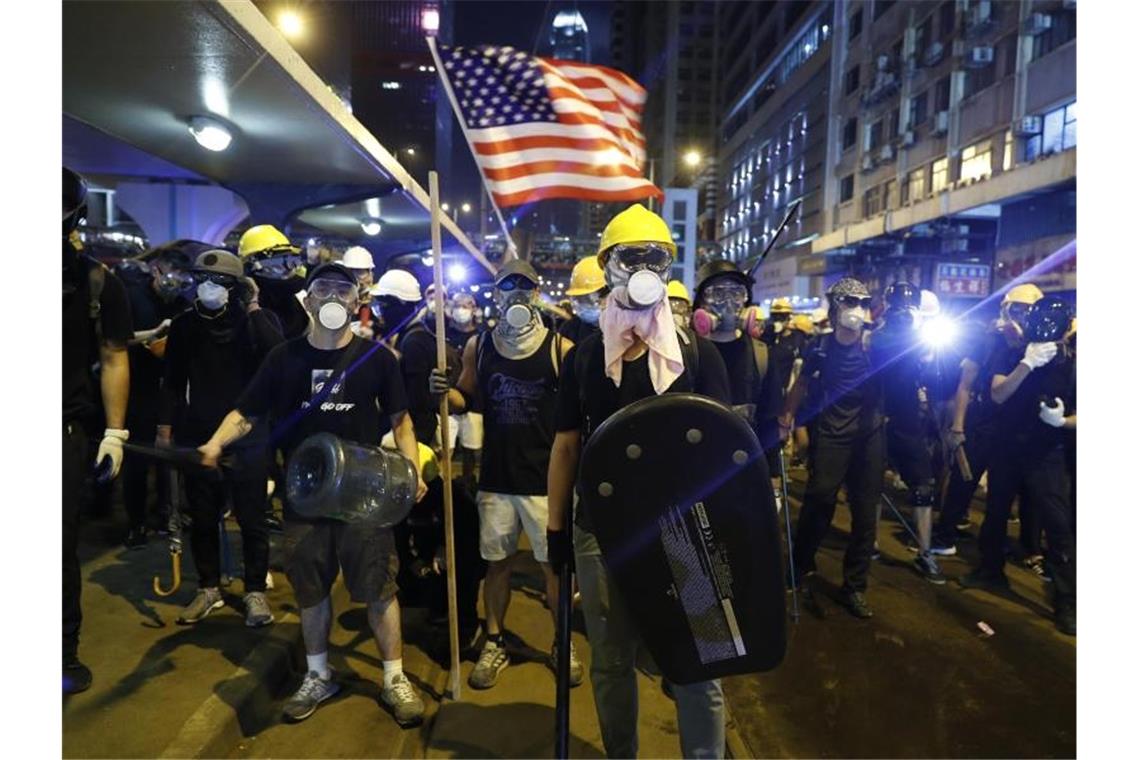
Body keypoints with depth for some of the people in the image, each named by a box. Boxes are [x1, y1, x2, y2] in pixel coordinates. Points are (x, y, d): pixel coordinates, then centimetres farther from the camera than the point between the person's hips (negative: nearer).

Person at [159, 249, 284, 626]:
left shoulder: (257, 320, -1)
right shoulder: (185, 324, 5)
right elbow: (173, 380, 10)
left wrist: (253, 305, -18)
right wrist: (165, 428, 5)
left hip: (248, 436, -3)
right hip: (198, 435, 3)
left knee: (251, 518, 4)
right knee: (202, 518, 12)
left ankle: (255, 591, 16)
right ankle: (209, 588, 27)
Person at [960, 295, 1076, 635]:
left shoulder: (1070, 365, -6)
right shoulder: (1011, 354, -4)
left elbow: (1075, 416, -1)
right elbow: (998, 394, -18)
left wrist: (1061, 420, -23)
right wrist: (1027, 363, -29)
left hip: (1046, 456, -2)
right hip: (1006, 449, 2)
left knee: (1058, 524, -7)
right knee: (995, 513, 14)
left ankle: (1067, 601, 2)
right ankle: (991, 570, 34)